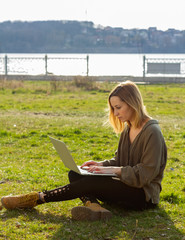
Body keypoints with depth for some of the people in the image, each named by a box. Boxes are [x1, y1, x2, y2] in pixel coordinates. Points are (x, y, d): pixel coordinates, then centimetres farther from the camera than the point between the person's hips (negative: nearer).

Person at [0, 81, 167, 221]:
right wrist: (101, 164, -2)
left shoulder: (152, 132, -16)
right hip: (126, 186, 9)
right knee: (75, 174, -7)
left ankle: (38, 198, -16)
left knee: (90, 182, -26)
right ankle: (93, 205, -35)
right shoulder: (127, 129, 12)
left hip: (144, 196, -9)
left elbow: (145, 174, -20)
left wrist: (113, 170, -23)